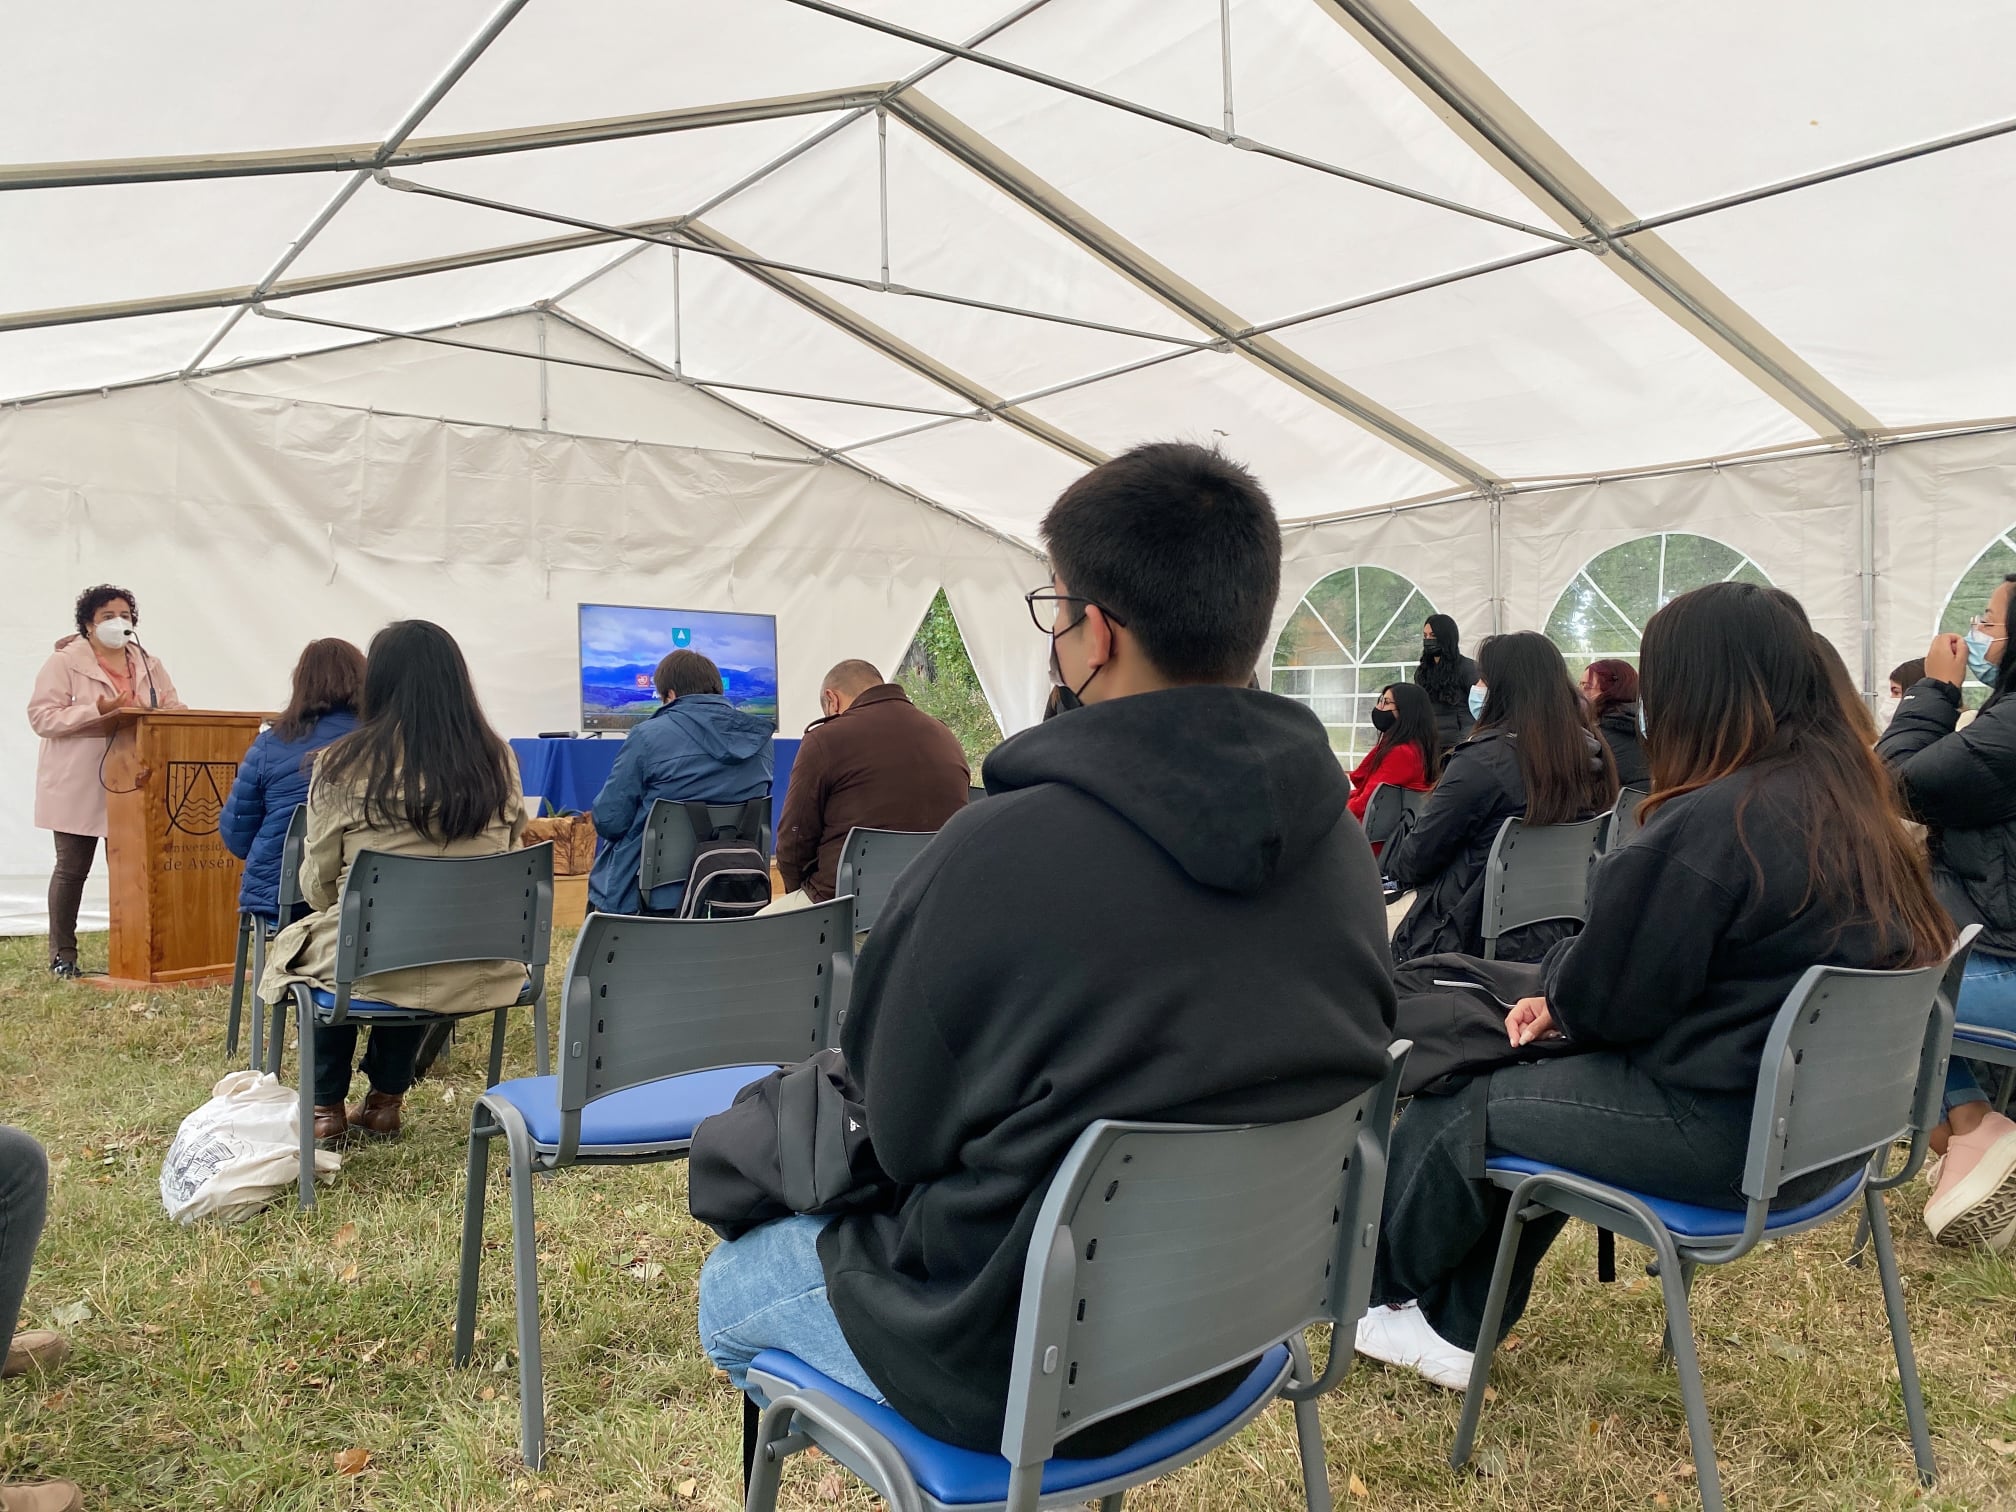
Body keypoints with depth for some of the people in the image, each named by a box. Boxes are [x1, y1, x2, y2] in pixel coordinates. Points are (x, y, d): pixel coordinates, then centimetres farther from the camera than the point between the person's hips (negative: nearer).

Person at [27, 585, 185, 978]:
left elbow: (173, 709, 12)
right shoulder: (64, 662, -2)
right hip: (79, 787, -3)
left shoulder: (148, 664, 14)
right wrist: (96, 712, -21)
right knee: (72, 868, 3)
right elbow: (41, 716, -9)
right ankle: (62, 953, 12)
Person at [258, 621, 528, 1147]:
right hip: (476, 970, 3)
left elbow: (317, 886, 0)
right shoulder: (499, 762, -2)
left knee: (305, 942, 32)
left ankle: (326, 1108, 37)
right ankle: (385, 1099, 44)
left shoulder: (342, 765, -10)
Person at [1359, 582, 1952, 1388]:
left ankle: (1371, 1284, 31)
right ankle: (1455, 1326, 22)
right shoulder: (1853, 800, 5)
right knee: (1530, 1077, 18)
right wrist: (1563, 997, 7)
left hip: (1729, 1132, -9)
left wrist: (1554, 996, 6)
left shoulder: (1709, 823, -23)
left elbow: (1607, 997, -16)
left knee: (1460, 1103, 6)